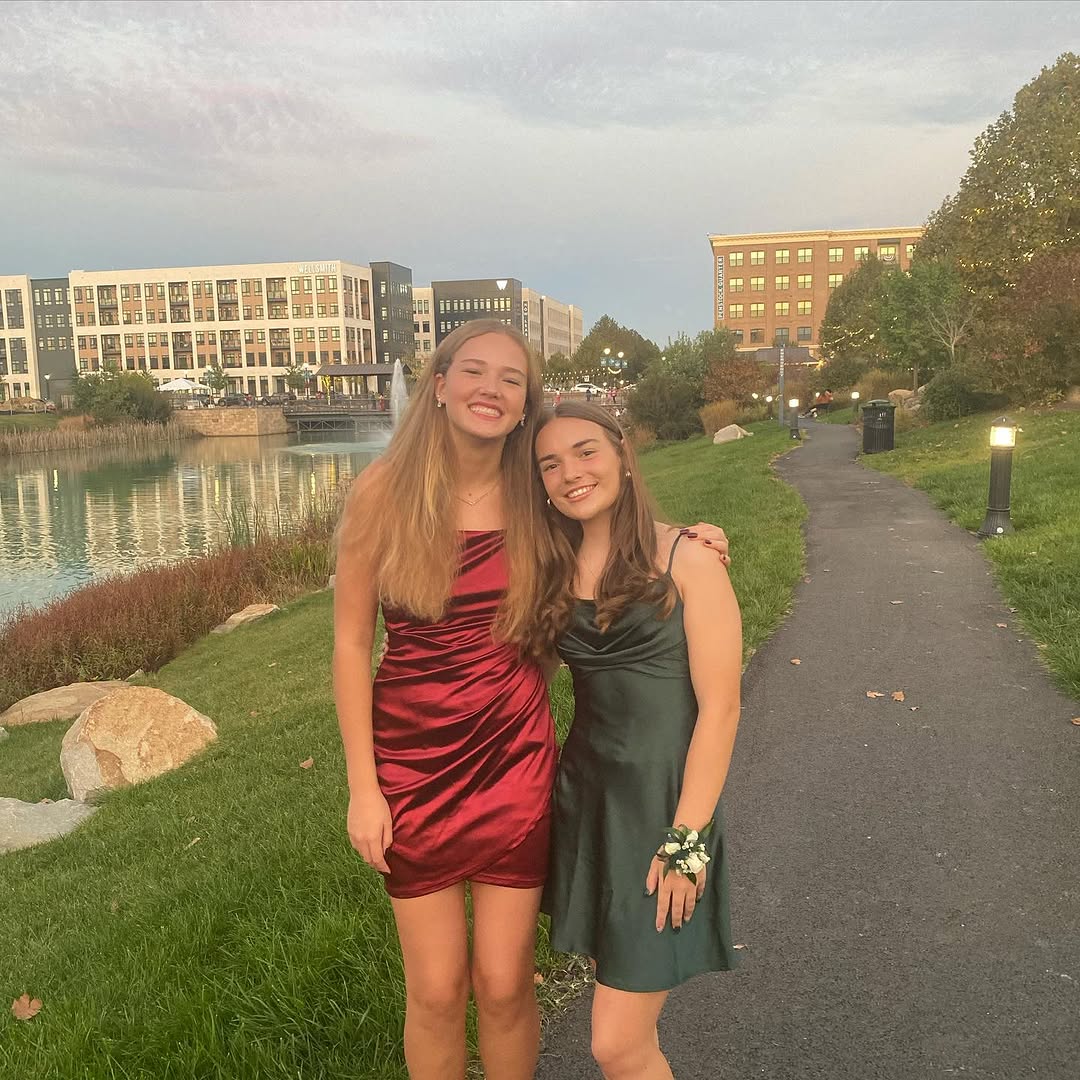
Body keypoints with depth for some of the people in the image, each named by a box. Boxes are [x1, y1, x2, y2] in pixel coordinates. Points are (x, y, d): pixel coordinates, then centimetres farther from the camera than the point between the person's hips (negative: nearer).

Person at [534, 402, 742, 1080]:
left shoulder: (686, 561, -10)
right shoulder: (558, 571, 6)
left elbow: (720, 708, -13)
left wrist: (687, 839, -15)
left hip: (662, 805, -5)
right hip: (585, 796, 5)